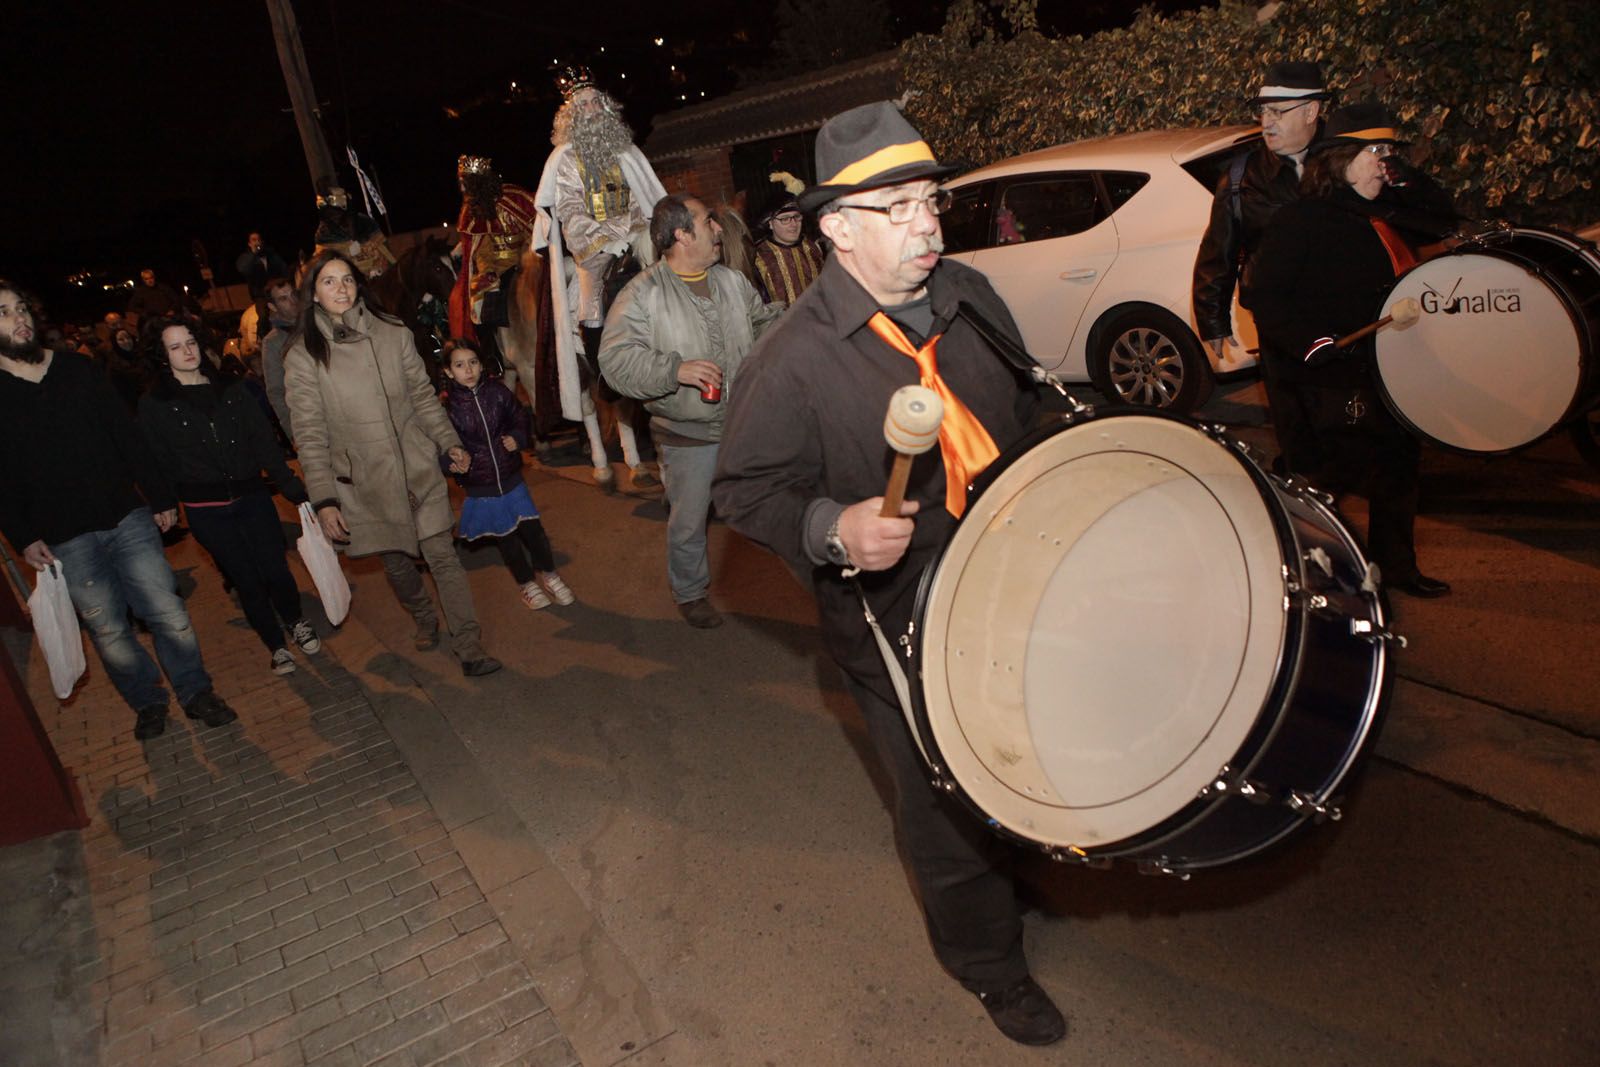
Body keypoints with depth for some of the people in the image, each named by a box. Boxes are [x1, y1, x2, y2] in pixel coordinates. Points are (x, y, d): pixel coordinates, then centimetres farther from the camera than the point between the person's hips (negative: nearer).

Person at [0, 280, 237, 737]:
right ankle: (147, 702, 25)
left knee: (169, 613, 2)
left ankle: (195, 691, 17)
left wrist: (161, 497, 6)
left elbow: (128, 436, 8)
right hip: (65, 539, -2)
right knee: (108, 630, 6)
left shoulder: (77, 369, 7)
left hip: (127, 517, 2)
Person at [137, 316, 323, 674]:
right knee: (247, 580, 4)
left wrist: (295, 491, 1)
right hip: (206, 510, -1)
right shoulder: (154, 405, 0)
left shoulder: (232, 390, 6)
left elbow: (265, 445, 5)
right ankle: (275, 645, 24)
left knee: (276, 570, 0)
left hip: (253, 497, 2)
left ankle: (296, 621, 31)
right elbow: (159, 463, -1)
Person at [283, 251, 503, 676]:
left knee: (442, 554, -3)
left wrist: (449, 442, 4)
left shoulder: (393, 333, 0)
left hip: (418, 468, 1)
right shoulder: (302, 357, -5)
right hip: (364, 481, 0)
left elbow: (423, 395, 10)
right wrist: (324, 500, -8)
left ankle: (468, 646, 4)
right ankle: (425, 620, 40)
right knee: (396, 562, 13)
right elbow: (310, 436, -5)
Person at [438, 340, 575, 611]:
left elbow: (518, 418, 8)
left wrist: (517, 438, -9)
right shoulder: (447, 405, -13)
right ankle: (527, 583, 33)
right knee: (504, 537, 13)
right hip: (480, 487, -1)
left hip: (511, 478, 1)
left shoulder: (497, 392, -6)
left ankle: (548, 573, 29)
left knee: (531, 528, 5)